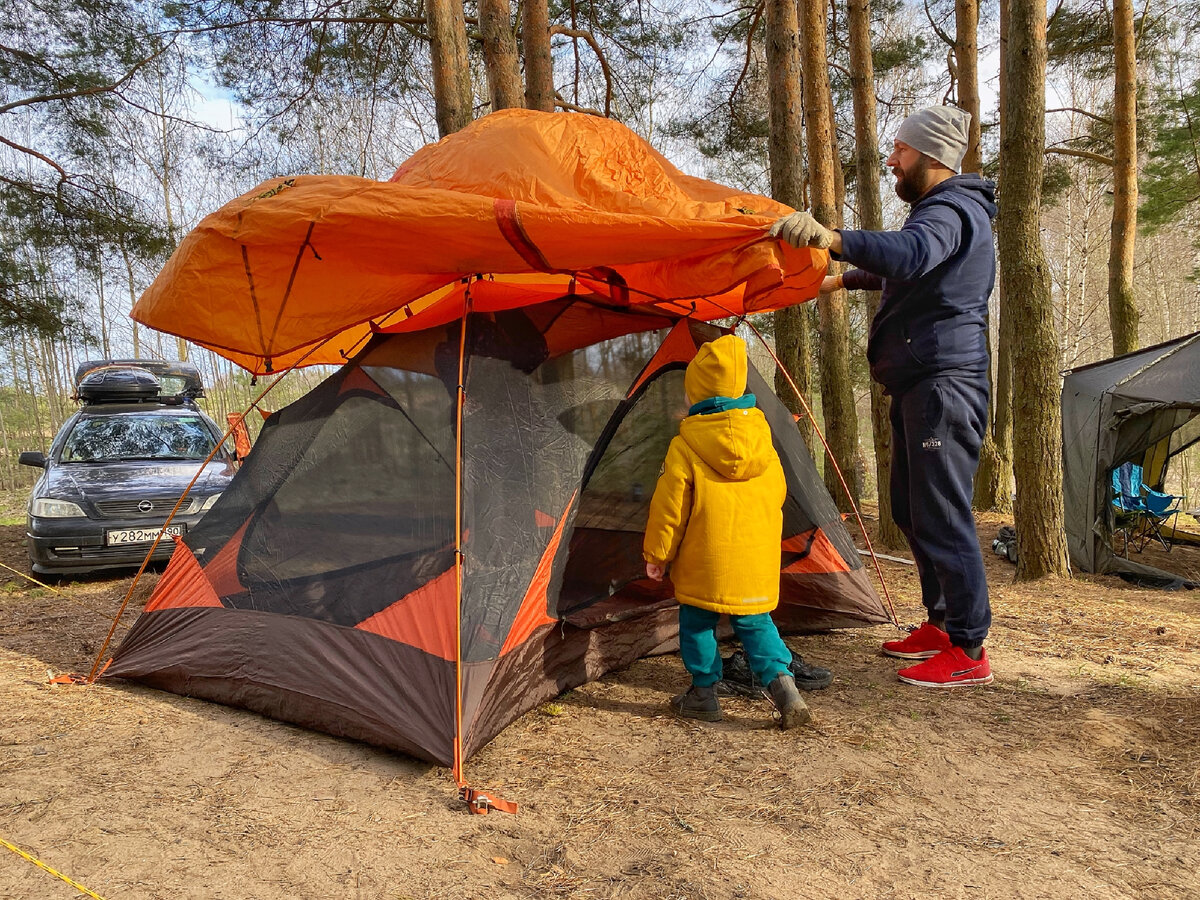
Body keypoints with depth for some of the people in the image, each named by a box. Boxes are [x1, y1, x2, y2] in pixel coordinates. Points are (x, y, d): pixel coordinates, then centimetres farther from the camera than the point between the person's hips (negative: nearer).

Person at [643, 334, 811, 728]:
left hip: (704, 561, -4)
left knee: (696, 622, 12)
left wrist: (657, 553, 3)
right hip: (758, 559, 4)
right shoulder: (761, 437, 3)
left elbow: (669, 505, -8)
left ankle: (703, 694, 19)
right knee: (755, 622, 15)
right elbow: (777, 492, 13)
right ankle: (781, 682, 2)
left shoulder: (684, 447, -11)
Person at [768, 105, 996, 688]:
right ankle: (941, 624, 26)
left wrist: (831, 240, -47)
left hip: (943, 383, -11)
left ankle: (968, 651, 1)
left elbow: (909, 255, -37)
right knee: (912, 511, 15)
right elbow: (904, 273, 40)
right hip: (919, 384, 11)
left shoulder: (950, 211, -12)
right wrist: (844, 280, 46)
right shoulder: (942, 209, 22)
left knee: (942, 516, -8)